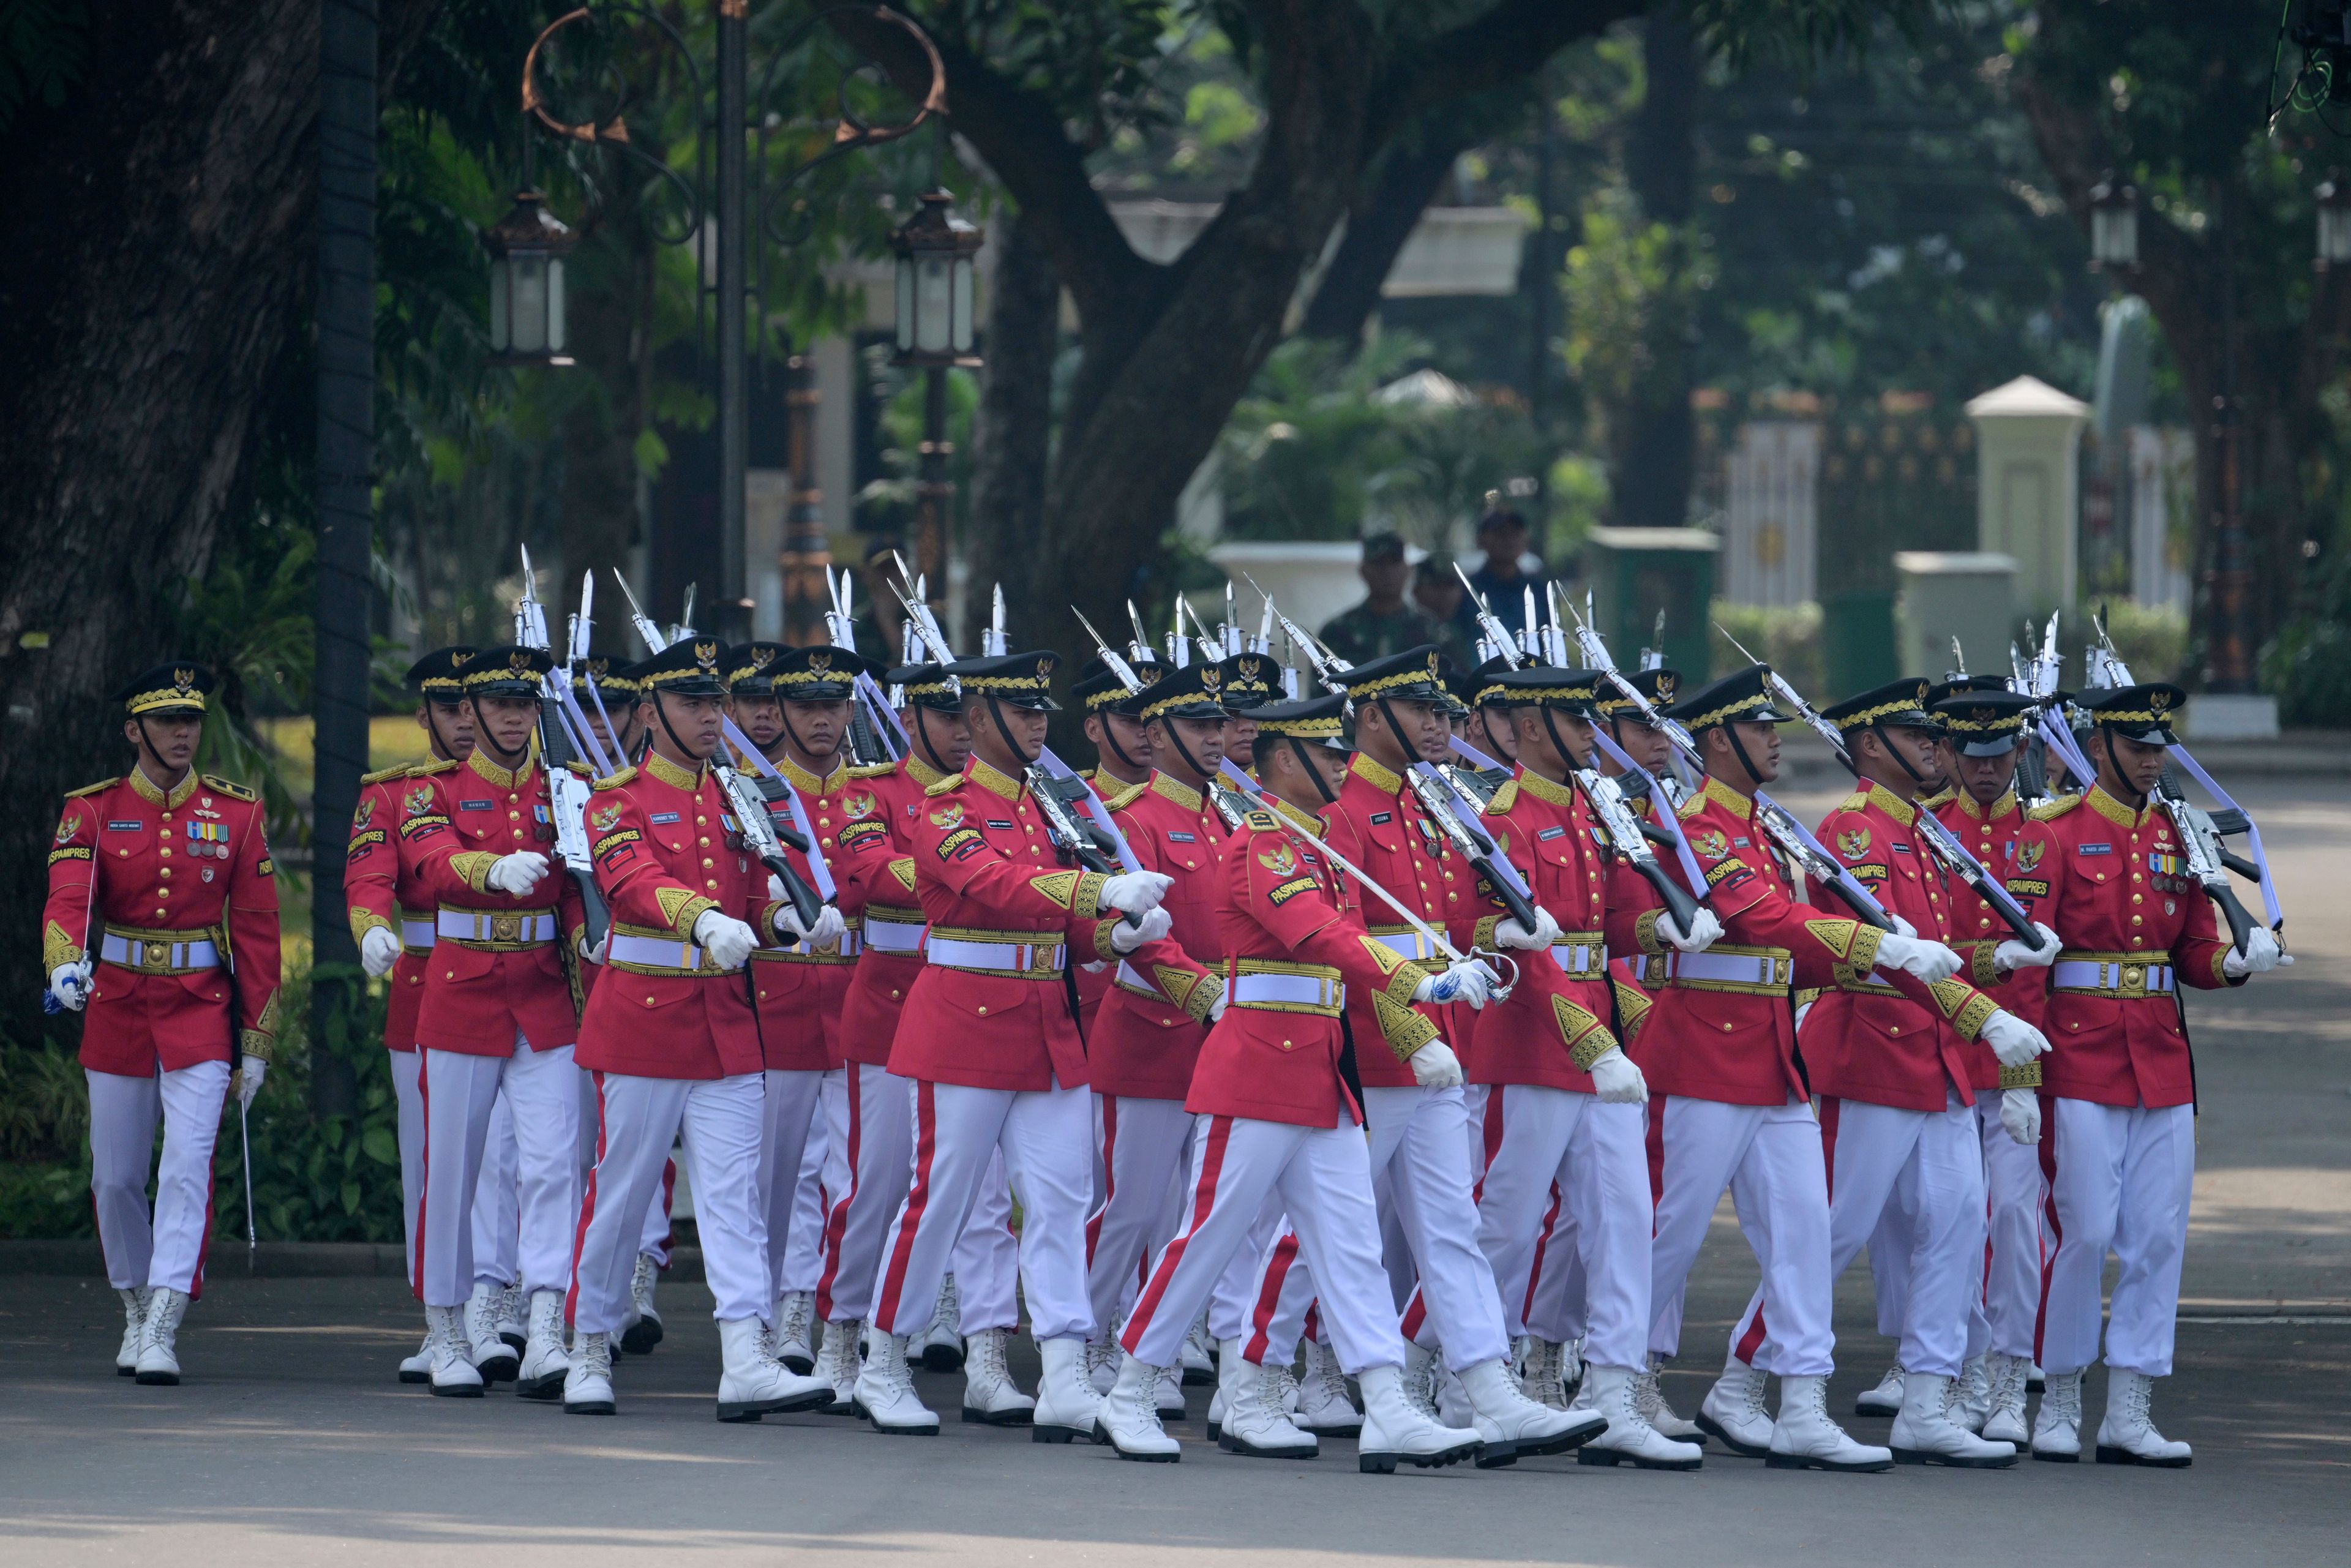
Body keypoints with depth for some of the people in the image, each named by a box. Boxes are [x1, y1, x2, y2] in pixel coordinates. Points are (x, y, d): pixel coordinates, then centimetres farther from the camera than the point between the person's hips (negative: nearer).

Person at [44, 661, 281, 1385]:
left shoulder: (236, 814, 1)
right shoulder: (92, 811, 0)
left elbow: (256, 931, 2)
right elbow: (68, 897, -16)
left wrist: (256, 1043, -1)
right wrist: (65, 963, -39)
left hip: (201, 1013, -1)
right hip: (118, 1011, 1)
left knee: (188, 1168, -15)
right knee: (116, 1177, 9)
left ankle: (163, 1331, -18)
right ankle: (137, 1309, 29)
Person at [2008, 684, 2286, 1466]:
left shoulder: (2178, 836, 12)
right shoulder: (2052, 833, -4)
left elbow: (2194, 955, 16)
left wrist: (2238, 960, -7)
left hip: (2163, 1062, 5)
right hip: (2080, 1056, -5)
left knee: (2160, 1237, 2)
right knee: (2082, 1232, -5)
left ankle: (2129, 1415, 7)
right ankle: (2059, 1406, 7)